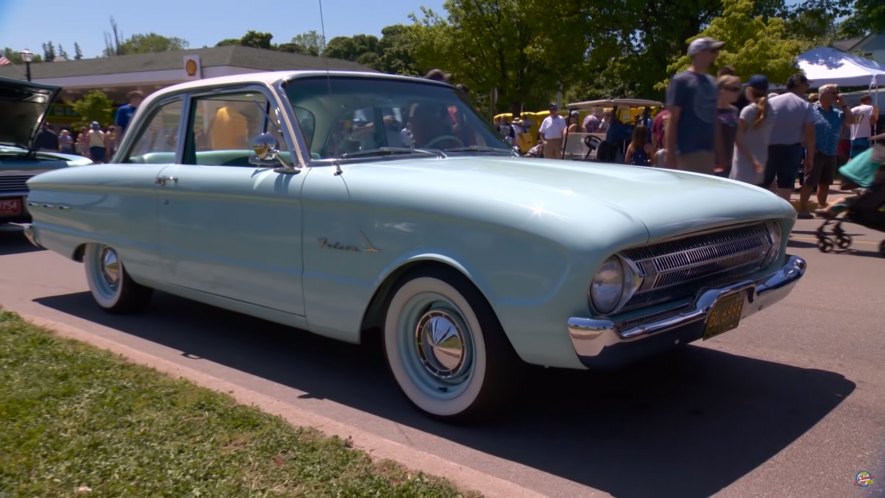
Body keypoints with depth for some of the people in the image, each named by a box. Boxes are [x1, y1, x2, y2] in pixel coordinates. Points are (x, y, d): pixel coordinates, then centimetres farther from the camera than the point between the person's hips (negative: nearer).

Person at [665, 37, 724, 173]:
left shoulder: (711, 82, 16)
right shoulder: (681, 81, -6)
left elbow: (713, 119, 18)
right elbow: (673, 121, -9)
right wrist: (670, 155, -14)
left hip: (708, 151, 8)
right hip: (688, 151, -8)